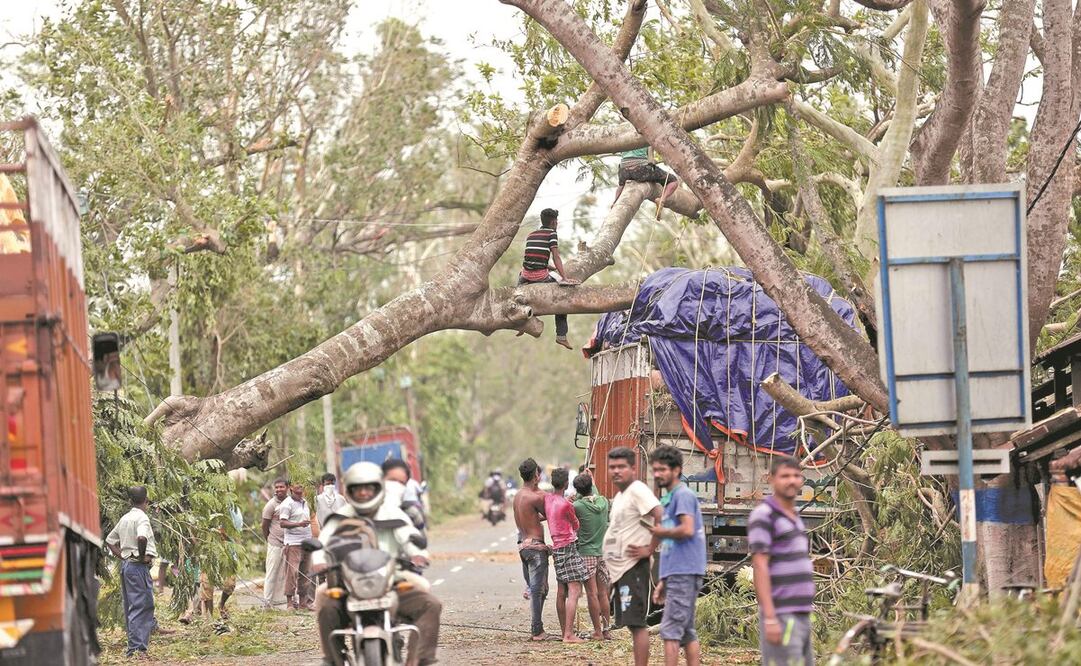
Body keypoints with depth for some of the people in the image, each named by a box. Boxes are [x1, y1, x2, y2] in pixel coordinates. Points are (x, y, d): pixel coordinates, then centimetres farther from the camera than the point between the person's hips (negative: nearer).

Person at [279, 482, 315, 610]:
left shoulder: (304, 503, 18)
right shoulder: (287, 504, -6)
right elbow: (283, 523, -13)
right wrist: (299, 524, -25)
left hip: (307, 541, 8)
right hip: (293, 542, -8)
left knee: (306, 573, 7)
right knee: (292, 571, -11)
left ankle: (303, 601, 12)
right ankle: (290, 601, -10)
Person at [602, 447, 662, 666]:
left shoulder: (638, 491, -12)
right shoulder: (619, 496, 18)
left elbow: (661, 517, -25)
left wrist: (650, 549, -20)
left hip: (633, 566, -10)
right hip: (620, 568, 10)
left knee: (636, 623, -11)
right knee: (633, 624, 12)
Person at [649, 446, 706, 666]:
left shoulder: (683, 495, -7)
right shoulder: (668, 498, 22)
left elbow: (687, 530, -22)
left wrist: (660, 532, -6)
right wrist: (663, 582, 22)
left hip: (683, 574, -10)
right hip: (676, 574, 10)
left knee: (670, 630, -12)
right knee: (686, 632, 9)